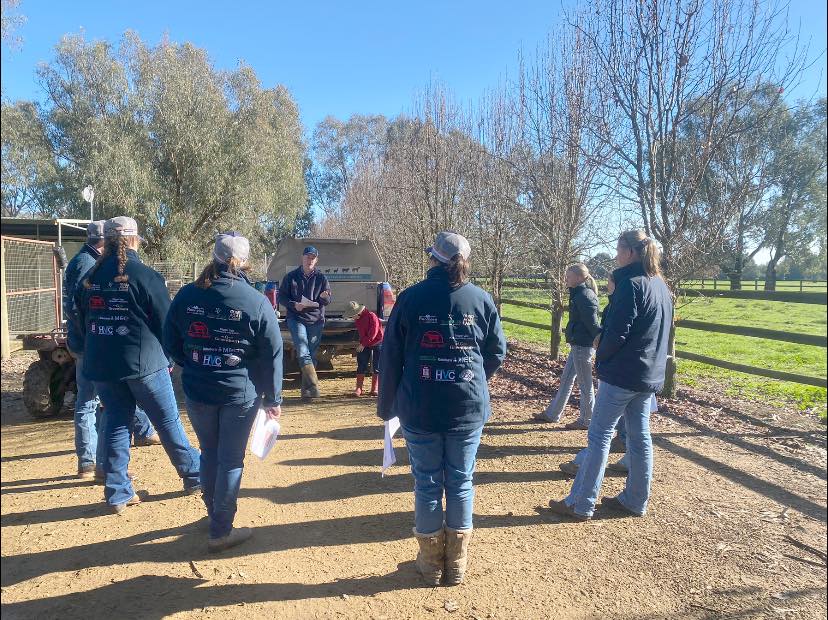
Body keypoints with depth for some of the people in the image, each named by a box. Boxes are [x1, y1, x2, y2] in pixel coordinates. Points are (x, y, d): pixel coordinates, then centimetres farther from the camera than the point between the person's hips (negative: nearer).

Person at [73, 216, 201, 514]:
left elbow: (83, 321, 14)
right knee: (169, 422, 6)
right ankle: (194, 476, 19)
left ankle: (117, 493, 17)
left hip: (100, 364, 5)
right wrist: (167, 360, 4)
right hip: (144, 362, -5)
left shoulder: (90, 277, 5)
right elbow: (165, 323, -9)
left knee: (116, 423, 13)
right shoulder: (145, 276, -11)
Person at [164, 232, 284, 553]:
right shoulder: (257, 302, -12)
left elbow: (170, 343, 6)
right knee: (231, 460, 8)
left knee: (209, 453, 21)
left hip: (196, 391, 4)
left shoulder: (186, 296, -4)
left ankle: (214, 513, 39)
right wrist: (273, 399, 0)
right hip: (240, 394, -3)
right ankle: (221, 531, 17)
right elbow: (272, 355, -9)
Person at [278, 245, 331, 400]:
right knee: (303, 353, -18)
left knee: (311, 355, 6)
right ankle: (314, 387, -23)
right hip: (296, 319, -2)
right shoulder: (291, 277, 4)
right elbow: (281, 296, 6)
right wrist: (294, 305, -13)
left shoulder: (321, 278, 7)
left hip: (316, 321, 2)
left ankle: (306, 390, 16)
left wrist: (324, 297, -18)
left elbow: (328, 300, 6)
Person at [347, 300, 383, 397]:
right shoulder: (357, 320, 4)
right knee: (361, 366, 2)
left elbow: (373, 333, -21)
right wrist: (361, 344, 2)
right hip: (364, 345, 6)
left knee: (376, 367, 1)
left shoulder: (371, 316, -19)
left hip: (377, 343, -6)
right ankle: (358, 389, 6)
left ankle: (374, 389, 8)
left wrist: (363, 344, -19)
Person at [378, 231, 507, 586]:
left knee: (427, 484, 12)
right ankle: (457, 565, 28)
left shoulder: (411, 298, -5)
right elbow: (497, 353, 5)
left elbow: (390, 356, -3)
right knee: (461, 483, 14)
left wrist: (387, 405, 8)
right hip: (469, 409, 1)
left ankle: (431, 563, 28)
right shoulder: (481, 299, -2)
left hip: (420, 409, -1)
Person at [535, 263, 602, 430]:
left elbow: (592, 323, -21)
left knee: (585, 384, 3)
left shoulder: (585, 295, -18)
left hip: (583, 346, -10)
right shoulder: (579, 294, 12)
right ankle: (552, 414, 27)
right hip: (578, 344, 11)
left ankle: (586, 420, 17)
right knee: (566, 379, 16)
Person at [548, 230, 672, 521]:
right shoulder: (661, 285, 11)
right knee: (640, 437, 14)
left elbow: (617, 332, -19)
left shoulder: (631, 284, -16)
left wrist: (601, 357, -4)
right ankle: (636, 500, 25)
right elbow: (663, 330, 18)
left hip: (622, 374, -8)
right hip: (651, 375, 9)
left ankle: (580, 504, 4)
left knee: (599, 435, -2)